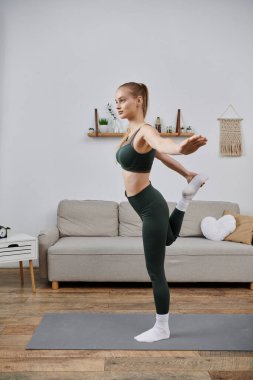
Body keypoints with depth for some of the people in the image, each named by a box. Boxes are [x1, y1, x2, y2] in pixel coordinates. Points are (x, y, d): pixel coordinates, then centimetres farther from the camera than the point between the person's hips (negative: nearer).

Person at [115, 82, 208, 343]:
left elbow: (162, 145, -45)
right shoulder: (132, 132, 7)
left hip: (151, 207, -10)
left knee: (154, 270, 2)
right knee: (169, 238, 38)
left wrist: (181, 148, -67)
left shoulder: (145, 131, -20)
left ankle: (161, 329, 18)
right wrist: (185, 174, 31)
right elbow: (160, 155, 20)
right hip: (146, 205, 10)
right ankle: (190, 190, 39)